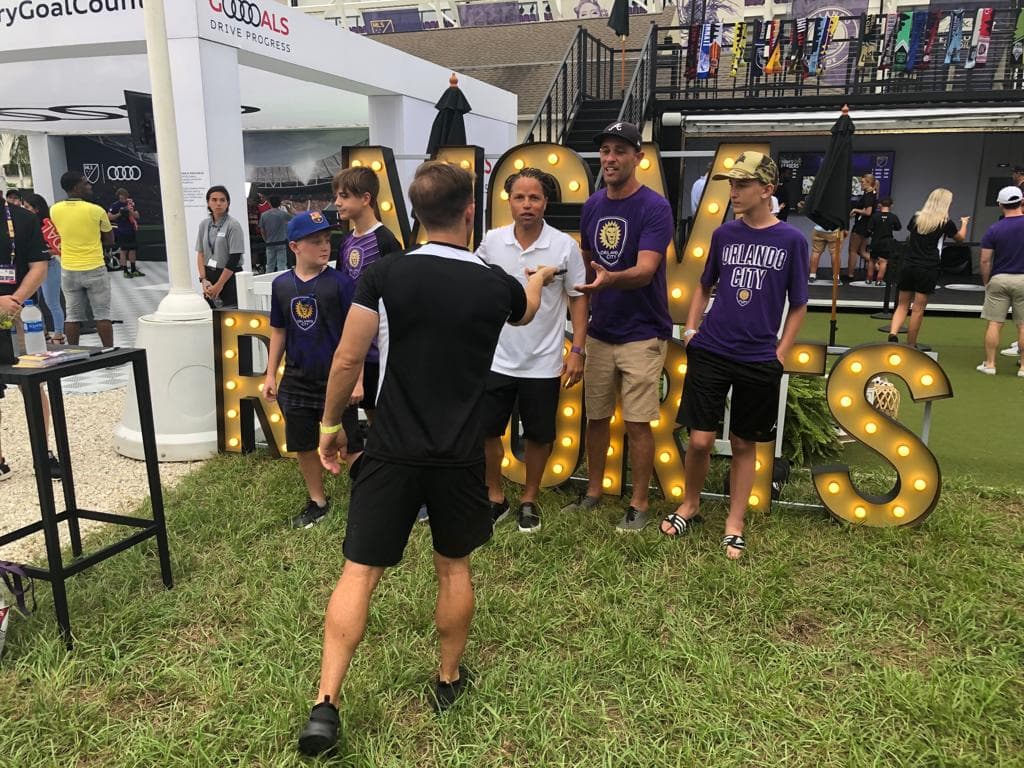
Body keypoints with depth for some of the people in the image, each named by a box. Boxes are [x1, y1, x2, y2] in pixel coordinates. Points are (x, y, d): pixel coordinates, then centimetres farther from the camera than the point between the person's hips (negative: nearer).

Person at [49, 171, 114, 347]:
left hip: (68, 271, 4)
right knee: (102, 315, 4)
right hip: (95, 269, -4)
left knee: (72, 316, 10)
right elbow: (109, 239, -1)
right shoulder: (96, 211, -13)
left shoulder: (54, 210, -1)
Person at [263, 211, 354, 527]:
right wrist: (271, 374, 12)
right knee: (303, 445, 15)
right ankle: (318, 501, 34)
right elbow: (278, 332, 12)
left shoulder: (339, 283, -12)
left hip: (335, 380, -5)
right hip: (297, 380, 5)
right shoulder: (281, 284, 1)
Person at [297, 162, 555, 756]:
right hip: (459, 457, 1)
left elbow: (348, 360, -7)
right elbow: (527, 311, 24)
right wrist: (539, 278, 47)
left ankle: (326, 703, 3)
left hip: (393, 452, -1)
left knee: (360, 572, 6)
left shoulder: (385, 275, -8)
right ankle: (450, 680, 34)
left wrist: (331, 424, 9)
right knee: (454, 567, 19)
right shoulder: (498, 286, -1)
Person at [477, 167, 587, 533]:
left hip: (543, 363, -1)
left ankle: (529, 500, 31)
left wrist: (577, 350, -8)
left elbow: (578, 298, -2)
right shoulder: (492, 241, -3)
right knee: (485, 431, 8)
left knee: (538, 436, 11)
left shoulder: (565, 246, -7)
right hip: (496, 358, 2)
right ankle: (495, 497, 27)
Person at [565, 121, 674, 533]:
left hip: (642, 334, -5)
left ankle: (638, 504, 14)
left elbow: (644, 271, -25)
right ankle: (594, 491, 28)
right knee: (596, 416, 13)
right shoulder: (592, 205, 6)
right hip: (599, 331, 6)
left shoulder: (654, 207, -13)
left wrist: (609, 279, -44)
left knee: (637, 422, -1)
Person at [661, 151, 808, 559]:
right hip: (710, 353, 1)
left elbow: (798, 306, 4)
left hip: (759, 361, -1)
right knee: (700, 440, 0)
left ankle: (735, 522, 24)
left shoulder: (791, 240, -2)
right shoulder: (724, 234, 4)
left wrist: (779, 354, -2)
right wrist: (691, 329, 6)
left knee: (744, 444, 9)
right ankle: (690, 504, 26)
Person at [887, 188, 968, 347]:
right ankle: (910, 347, 8)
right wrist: (964, 223, 36)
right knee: (918, 309, 2)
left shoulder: (916, 218, 6)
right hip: (927, 270, -3)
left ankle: (893, 334, -14)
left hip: (908, 266, 3)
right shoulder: (945, 223, -2)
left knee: (902, 305, 10)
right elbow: (960, 238, 18)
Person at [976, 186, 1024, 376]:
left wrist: (986, 282, 7)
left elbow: (985, 261, -5)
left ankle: (989, 364, 8)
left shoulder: (993, 230, -6)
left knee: (994, 324, 4)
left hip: (998, 280, -1)